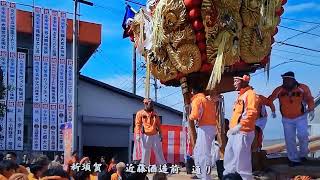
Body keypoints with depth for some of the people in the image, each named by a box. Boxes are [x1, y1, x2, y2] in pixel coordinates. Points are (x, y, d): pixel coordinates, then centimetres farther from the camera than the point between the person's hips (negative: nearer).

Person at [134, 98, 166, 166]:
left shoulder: (154, 113, 13)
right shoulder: (140, 113, 1)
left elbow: (158, 124, 17)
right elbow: (138, 124, -4)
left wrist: (160, 134, 12)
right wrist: (137, 135, -14)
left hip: (155, 135, 3)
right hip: (146, 136, -3)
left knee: (159, 152, 5)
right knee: (145, 153, 1)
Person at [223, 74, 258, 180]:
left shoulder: (250, 93, -8)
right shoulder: (240, 96, 22)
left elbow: (252, 113, -21)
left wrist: (240, 126, -28)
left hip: (243, 132, -10)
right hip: (234, 133, 10)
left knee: (241, 160, -9)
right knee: (229, 158, 15)